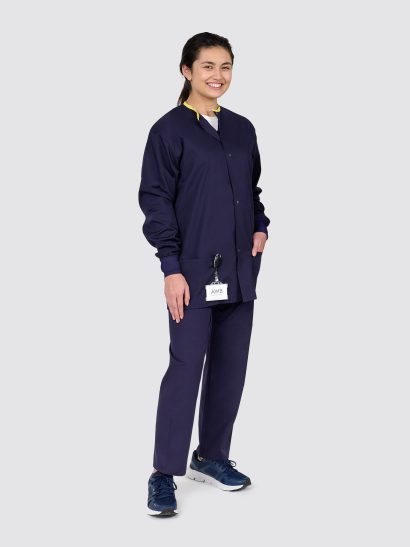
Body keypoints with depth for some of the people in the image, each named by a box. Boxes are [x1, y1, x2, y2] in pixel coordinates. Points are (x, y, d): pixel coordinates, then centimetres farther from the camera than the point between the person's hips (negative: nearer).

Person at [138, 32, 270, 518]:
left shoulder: (242, 129, 12)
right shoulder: (169, 130, -5)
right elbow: (155, 199, -8)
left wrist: (261, 227, 3)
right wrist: (172, 267, -14)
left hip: (240, 270, 6)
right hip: (193, 269, -6)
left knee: (231, 365, 10)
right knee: (186, 366, -7)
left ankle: (211, 457, 24)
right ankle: (165, 473, 1)